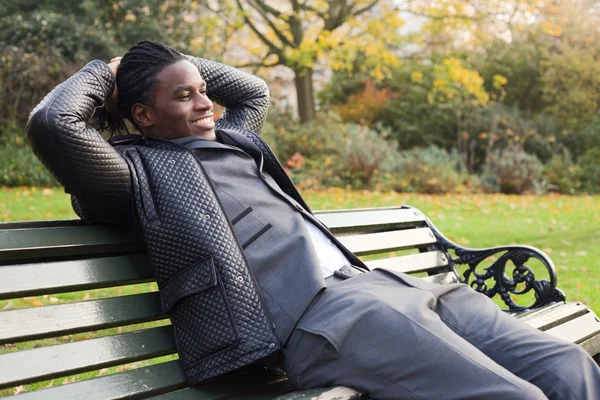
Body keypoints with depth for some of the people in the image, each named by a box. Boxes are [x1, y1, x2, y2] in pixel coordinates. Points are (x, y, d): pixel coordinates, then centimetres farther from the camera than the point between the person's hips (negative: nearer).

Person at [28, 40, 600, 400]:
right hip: (318, 315, -9)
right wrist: (103, 71, 10)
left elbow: (253, 91, 50)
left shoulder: (229, 139, 29)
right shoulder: (139, 168, 6)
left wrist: (187, 64, 37)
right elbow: (50, 122, -9)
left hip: (372, 281, 10)